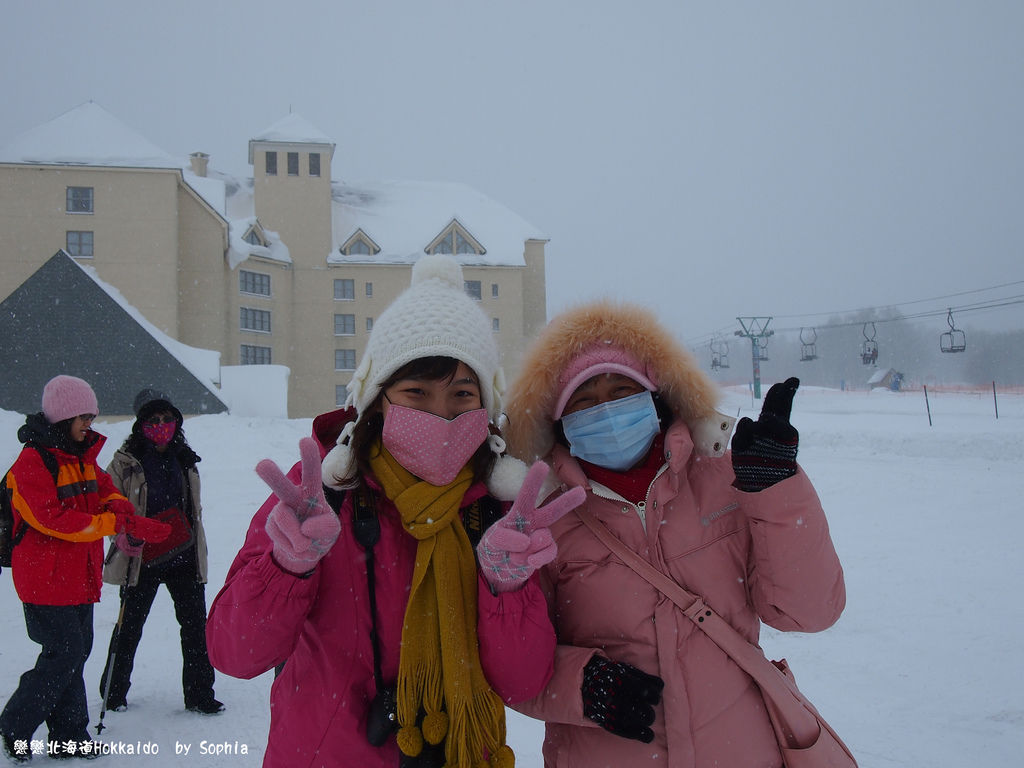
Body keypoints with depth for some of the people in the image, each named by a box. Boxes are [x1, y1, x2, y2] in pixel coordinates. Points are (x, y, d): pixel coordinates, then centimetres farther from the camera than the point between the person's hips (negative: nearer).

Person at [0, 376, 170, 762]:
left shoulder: (83, 456, 12)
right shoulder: (32, 463, -17)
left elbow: (105, 488, 16)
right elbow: (54, 520, -25)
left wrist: (117, 505, -10)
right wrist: (115, 523, -27)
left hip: (80, 578, 9)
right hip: (47, 581, -9)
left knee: (76, 653, 11)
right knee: (65, 655, -9)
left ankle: (68, 737, 20)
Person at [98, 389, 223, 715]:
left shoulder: (184, 459, 9)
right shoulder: (125, 461, -6)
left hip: (185, 556, 4)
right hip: (142, 558, -3)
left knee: (195, 625, 2)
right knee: (130, 626, 8)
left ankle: (199, 694, 12)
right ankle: (113, 693, 26)